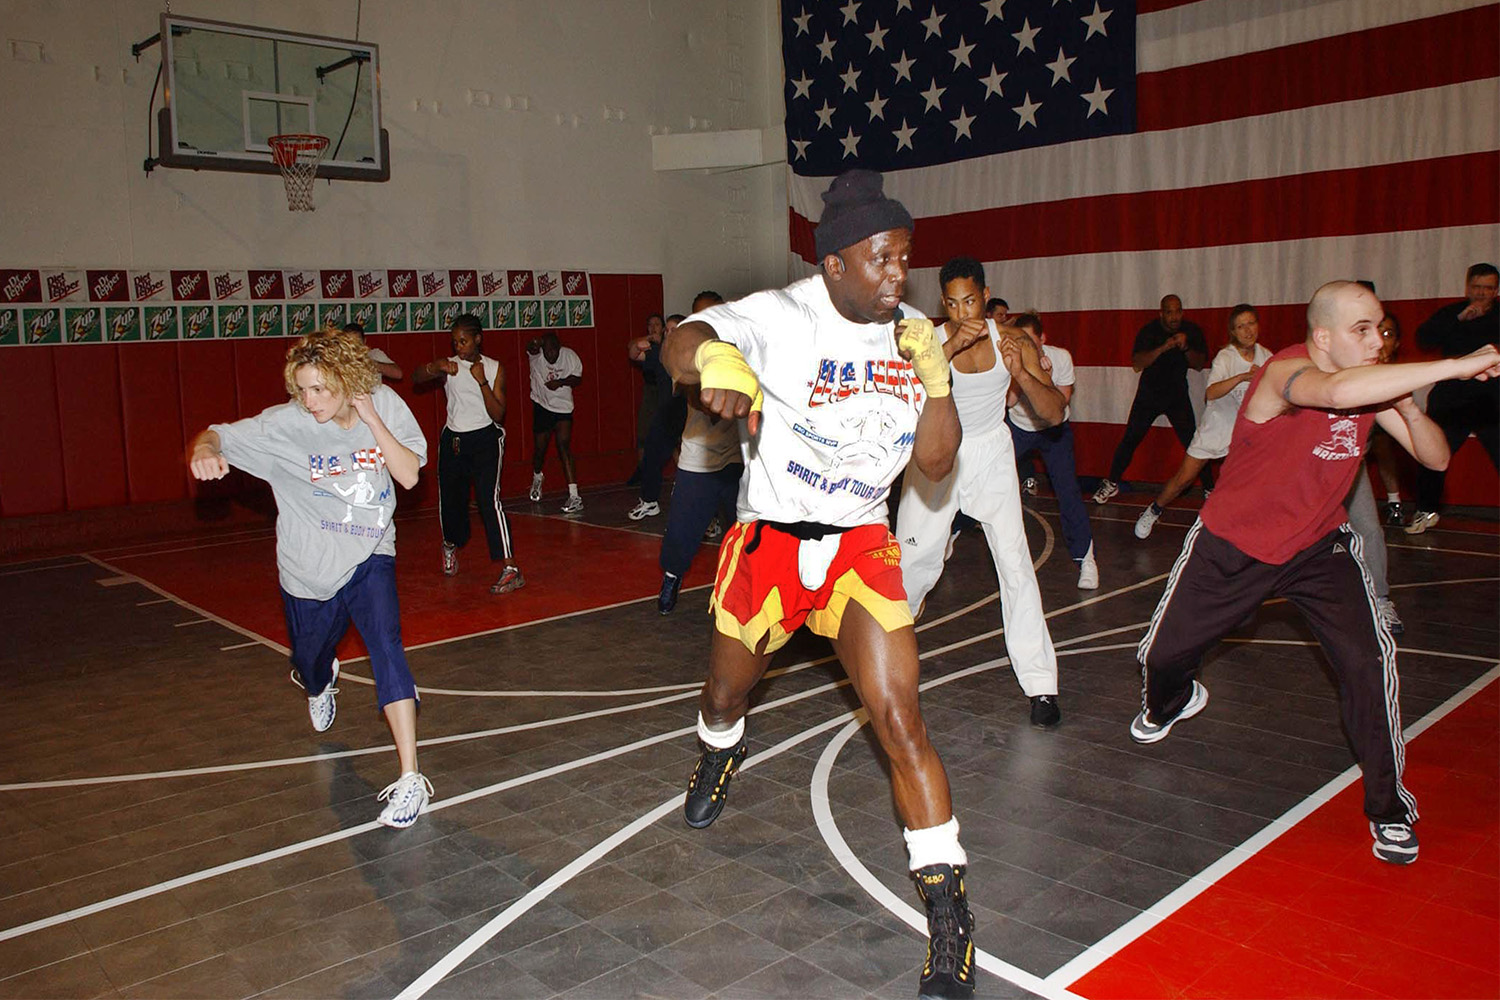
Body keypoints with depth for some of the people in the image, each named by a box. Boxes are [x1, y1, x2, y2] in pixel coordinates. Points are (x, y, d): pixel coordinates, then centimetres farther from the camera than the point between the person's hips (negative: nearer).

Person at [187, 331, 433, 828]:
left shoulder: (384, 405, -12)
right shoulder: (286, 424, -17)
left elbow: (409, 476, -16)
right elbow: (219, 436, -19)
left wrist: (372, 419, -25)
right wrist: (204, 450, -42)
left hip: (369, 559, -1)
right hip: (308, 572, 1)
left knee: (386, 649, -22)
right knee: (309, 666, 19)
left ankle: (410, 779, -18)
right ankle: (320, 682, 62)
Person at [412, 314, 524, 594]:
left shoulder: (495, 369, -3)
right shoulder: (448, 366, 3)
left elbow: (498, 415, -9)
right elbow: (416, 378, -11)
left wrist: (482, 382, -20)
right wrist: (435, 367, -29)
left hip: (485, 438, -3)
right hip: (453, 439, 3)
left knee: (489, 498, -19)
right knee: (450, 498, 13)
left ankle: (511, 569, -21)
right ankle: (451, 545, 47)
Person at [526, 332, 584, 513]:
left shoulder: (570, 355, -11)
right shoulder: (537, 353, -15)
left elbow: (578, 377, 2)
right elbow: (531, 349, -39)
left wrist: (561, 382, -18)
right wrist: (534, 344, -65)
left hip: (563, 407, -1)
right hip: (541, 405, 1)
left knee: (564, 446, -16)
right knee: (540, 448, 13)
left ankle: (574, 495, -20)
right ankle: (537, 477, 48)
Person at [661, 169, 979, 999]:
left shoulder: (907, 337, 0)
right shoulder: (781, 317, -14)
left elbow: (934, 463, 1)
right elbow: (680, 346, -32)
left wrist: (934, 377, -14)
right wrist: (713, 353, -55)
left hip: (861, 547, 1)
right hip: (767, 541, -1)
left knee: (900, 722, -10)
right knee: (726, 695, 20)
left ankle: (949, 916, 4)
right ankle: (720, 753, 60)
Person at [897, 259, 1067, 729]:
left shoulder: (1014, 343, -9)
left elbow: (1055, 413, -11)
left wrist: (1021, 374, -29)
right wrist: (951, 346, -43)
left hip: (990, 455, 1)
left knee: (1015, 562, -9)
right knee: (913, 561, 2)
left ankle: (1041, 684, -3)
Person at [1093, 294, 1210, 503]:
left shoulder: (1191, 330, -4)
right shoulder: (1149, 331, -12)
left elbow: (1200, 363, -6)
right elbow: (1137, 364, -23)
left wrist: (1185, 347, -24)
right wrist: (1163, 348, -35)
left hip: (1177, 394, 1)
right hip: (1149, 393, -1)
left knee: (1192, 442, -9)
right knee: (1130, 439, -4)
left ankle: (1209, 488, 1)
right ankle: (1112, 483, 11)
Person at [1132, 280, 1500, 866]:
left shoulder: (1372, 387, -6)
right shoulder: (1287, 371, -26)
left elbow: (1435, 458, -6)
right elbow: (1337, 390, -51)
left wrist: (1408, 406, -25)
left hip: (1319, 547, 4)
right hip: (1231, 547, -3)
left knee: (1369, 660, -17)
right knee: (1162, 653, 8)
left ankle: (1389, 807, 3)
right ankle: (1170, 704, 48)